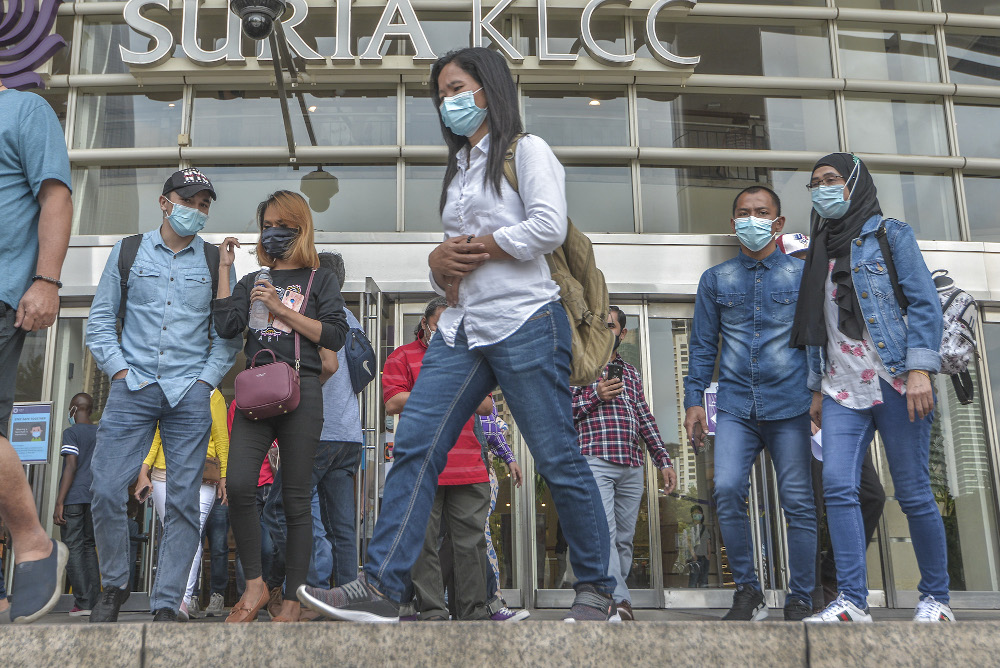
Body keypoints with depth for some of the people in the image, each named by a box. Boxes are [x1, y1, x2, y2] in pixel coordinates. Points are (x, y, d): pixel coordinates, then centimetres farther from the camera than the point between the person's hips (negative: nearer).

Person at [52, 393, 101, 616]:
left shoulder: (71, 433, -4)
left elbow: (71, 466, -13)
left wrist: (59, 503, -14)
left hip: (74, 497, -6)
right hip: (95, 497, 6)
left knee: (73, 548, -3)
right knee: (89, 547, 12)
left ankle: (83, 602, -8)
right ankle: (94, 600, 6)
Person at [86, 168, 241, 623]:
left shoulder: (216, 261, 10)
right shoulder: (127, 252, 10)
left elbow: (229, 333, 9)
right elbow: (100, 320, 10)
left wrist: (206, 379, -1)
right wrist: (119, 369, -1)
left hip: (189, 395, 0)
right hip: (132, 388, 0)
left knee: (183, 501, -3)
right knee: (106, 491, -7)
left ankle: (166, 605, 4)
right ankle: (114, 585, 16)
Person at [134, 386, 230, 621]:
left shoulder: (212, 395, 10)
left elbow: (222, 438, 8)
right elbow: (154, 438, 14)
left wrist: (223, 477, 2)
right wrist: (143, 472, 3)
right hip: (164, 476, 3)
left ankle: (182, 599, -28)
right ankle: (190, 599, 8)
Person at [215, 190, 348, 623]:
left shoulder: (320, 280, 13)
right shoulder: (252, 283, 21)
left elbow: (335, 335, -1)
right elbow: (227, 327, 4)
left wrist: (281, 309, -5)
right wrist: (224, 269, 8)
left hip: (300, 392, -2)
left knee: (296, 499, -3)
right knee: (239, 485, -18)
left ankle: (293, 601, 3)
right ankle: (255, 585, -4)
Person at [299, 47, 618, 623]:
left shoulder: (526, 150, 2)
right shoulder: (459, 169, 25)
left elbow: (549, 228, -13)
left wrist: (477, 248, -6)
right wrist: (440, 261, 3)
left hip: (523, 322, -7)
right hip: (462, 330, 7)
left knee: (559, 460, -2)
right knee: (414, 448, -4)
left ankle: (597, 590, 11)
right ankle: (382, 587, -4)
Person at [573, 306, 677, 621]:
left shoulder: (631, 373, 24)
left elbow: (646, 420, 24)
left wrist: (664, 460, 16)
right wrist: (595, 395, -9)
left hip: (632, 467, 5)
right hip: (594, 461, -5)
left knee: (623, 539, 4)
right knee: (604, 532, -20)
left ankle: (613, 601, 10)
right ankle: (619, 601, -27)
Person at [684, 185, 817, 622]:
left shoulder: (803, 274, 10)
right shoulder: (715, 280, 14)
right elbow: (703, 345, 13)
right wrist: (693, 399, 4)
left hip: (789, 404, -1)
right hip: (735, 406, 1)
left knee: (798, 502, -1)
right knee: (727, 490, -15)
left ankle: (800, 601, 11)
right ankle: (747, 593, 0)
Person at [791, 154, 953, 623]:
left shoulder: (891, 234, 5)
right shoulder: (821, 251, 21)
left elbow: (924, 303, -4)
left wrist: (920, 369, -15)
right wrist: (817, 388, 17)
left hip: (894, 381, -5)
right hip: (843, 389, 5)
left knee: (913, 491, -4)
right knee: (838, 486, -10)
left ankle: (936, 598, 11)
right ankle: (852, 602, -10)